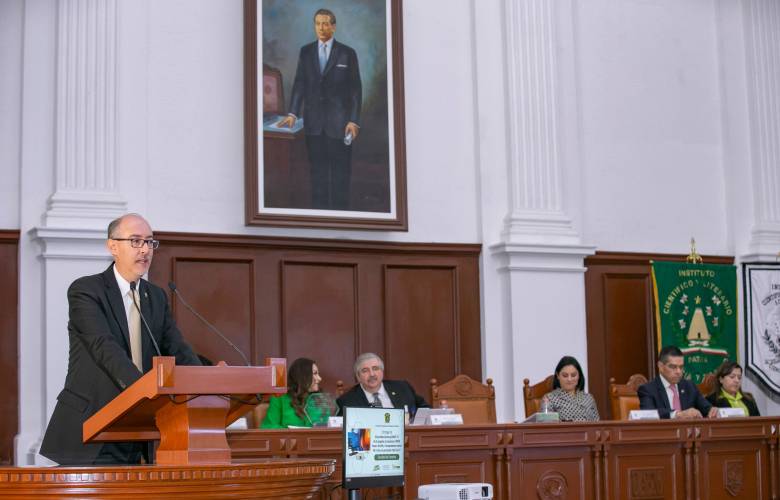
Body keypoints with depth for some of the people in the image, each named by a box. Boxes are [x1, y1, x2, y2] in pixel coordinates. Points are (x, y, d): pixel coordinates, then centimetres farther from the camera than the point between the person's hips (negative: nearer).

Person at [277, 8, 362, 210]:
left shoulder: (347, 53, -1)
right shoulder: (305, 51, 7)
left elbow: (355, 89, -2)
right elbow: (299, 84, 6)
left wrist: (354, 121, -8)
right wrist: (293, 113, -5)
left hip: (339, 121, -2)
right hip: (314, 122, 2)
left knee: (340, 170, 3)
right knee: (318, 169, 7)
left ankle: (340, 208, 12)